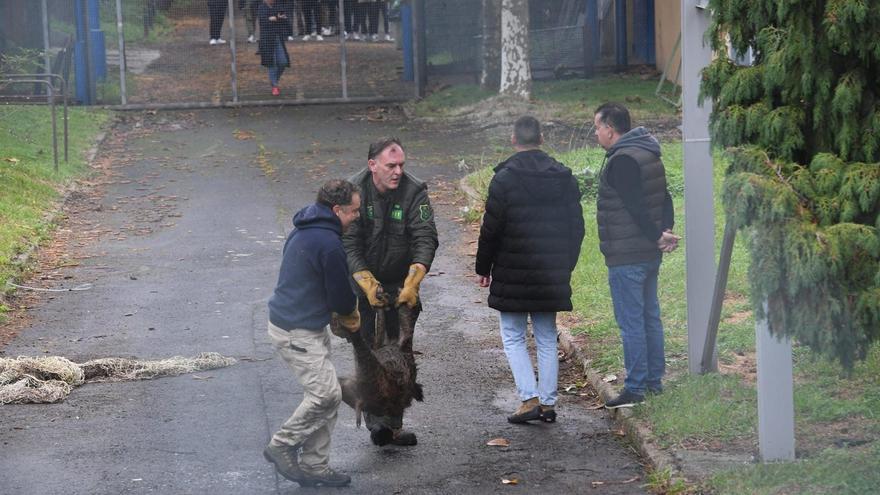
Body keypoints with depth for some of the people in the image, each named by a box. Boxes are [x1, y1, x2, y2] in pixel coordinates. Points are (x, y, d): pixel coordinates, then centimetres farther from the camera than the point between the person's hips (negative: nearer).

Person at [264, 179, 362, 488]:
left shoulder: (304, 230, 11)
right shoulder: (329, 243, -23)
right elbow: (341, 297, -13)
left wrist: (346, 311, 12)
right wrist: (351, 313, 8)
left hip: (307, 327, 10)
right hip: (297, 332, -10)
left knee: (327, 396, 12)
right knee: (326, 394, -10)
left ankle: (315, 466, 15)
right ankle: (282, 447, 3)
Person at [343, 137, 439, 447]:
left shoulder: (414, 192, -12)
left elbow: (425, 239, -18)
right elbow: (349, 245, -17)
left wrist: (412, 282, -32)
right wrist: (368, 284, -29)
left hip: (402, 284, 2)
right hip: (363, 282, -2)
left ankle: (393, 424, 13)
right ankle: (375, 422, -3)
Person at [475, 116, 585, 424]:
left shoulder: (504, 179, -11)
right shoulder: (563, 177, 4)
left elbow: (491, 228, -9)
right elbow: (576, 227, 9)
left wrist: (483, 268, 3)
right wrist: (565, 266, 18)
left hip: (513, 273, -4)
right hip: (551, 276, 4)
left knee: (513, 337, 5)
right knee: (546, 338, 12)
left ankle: (530, 398, -7)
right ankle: (548, 402, 11)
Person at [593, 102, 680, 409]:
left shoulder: (621, 161, -18)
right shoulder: (649, 156, 13)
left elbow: (637, 208, -23)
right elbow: (665, 198, 10)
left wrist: (657, 237, -15)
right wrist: (665, 231, -2)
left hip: (626, 257, -10)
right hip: (650, 255, 10)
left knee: (630, 322, -5)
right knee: (650, 316, 16)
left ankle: (635, 388, -2)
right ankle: (654, 381, 23)